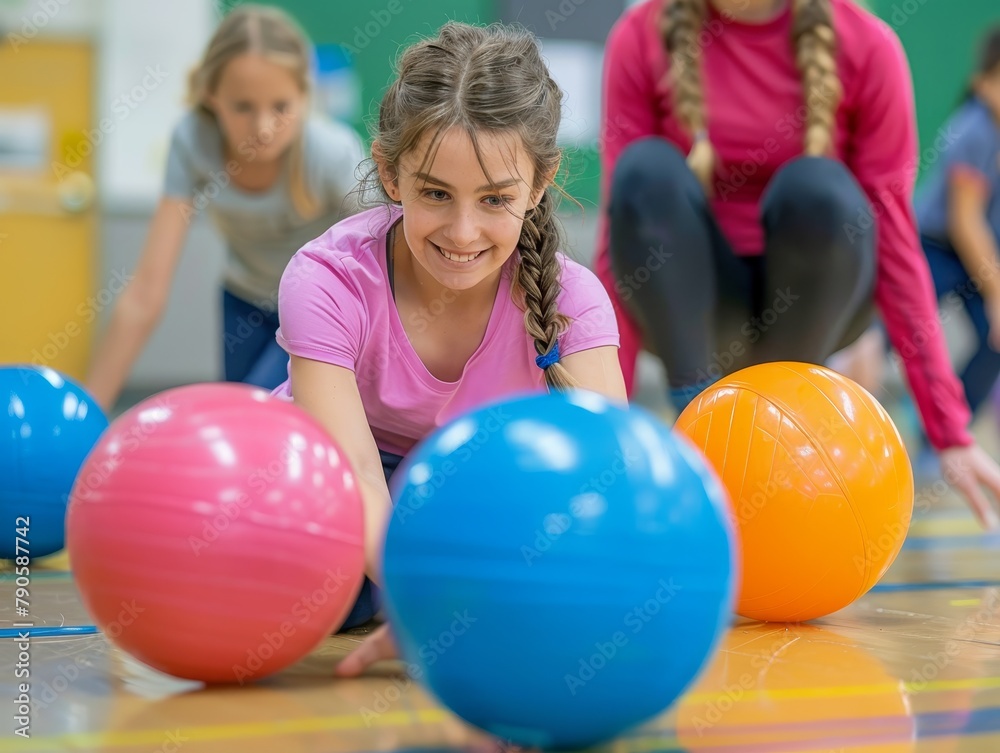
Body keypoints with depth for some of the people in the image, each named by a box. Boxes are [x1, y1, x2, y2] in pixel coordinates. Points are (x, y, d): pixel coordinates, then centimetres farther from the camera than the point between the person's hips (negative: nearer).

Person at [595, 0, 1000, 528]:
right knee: (646, 168, -26)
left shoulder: (865, 46, -13)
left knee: (817, 186, -30)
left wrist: (950, 432, -18)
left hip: (811, 301, 0)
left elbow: (894, 235, -14)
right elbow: (616, 232, -14)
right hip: (690, 304, 0)